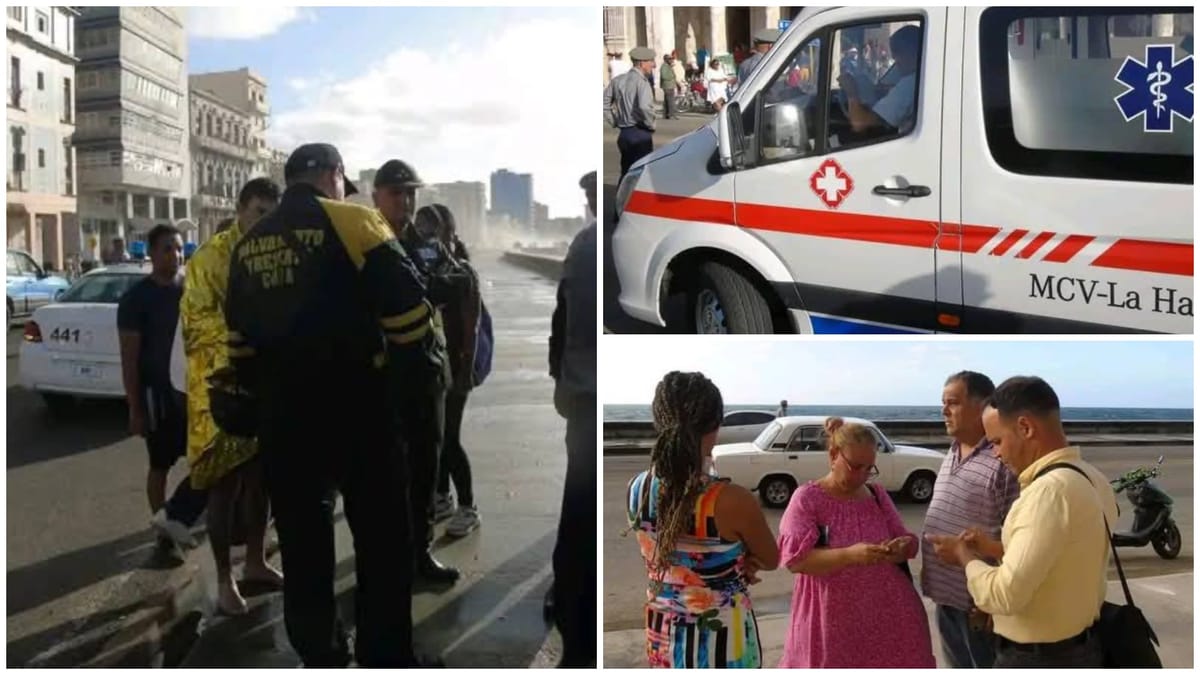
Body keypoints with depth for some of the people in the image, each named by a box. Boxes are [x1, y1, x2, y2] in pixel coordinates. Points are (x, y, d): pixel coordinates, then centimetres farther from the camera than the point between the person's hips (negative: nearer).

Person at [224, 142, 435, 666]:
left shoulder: (248, 245, 12)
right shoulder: (353, 223, -6)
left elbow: (238, 334, 15)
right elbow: (408, 308, -12)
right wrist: (407, 371, 3)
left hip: (281, 412, 6)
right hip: (356, 406, -5)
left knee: (302, 541, 15)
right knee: (382, 539, 6)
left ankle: (318, 656, 26)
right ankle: (386, 657, 13)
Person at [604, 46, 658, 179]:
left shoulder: (618, 80, 7)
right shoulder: (641, 82, -14)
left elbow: (605, 104, 10)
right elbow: (644, 107, -29)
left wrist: (615, 122, 13)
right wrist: (650, 125, -14)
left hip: (624, 134, 7)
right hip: (640, 134, -7)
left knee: (626, 173, 16)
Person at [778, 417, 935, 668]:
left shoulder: (878, 495, 8)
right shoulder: (807, 499, -7)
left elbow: (906, 541, 14)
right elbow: (794, 558, -15)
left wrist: (902, 548, -11)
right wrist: (849, 555, -27)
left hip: (887, 613, 4)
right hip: (833, 621, -4)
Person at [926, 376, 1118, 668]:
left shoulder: (1050, 490, -26)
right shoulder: (1091, 479, 4)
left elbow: (1006, 594, -27)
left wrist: (964, 556, -10)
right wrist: (996, 549, 6)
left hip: (1037, 659, -8)